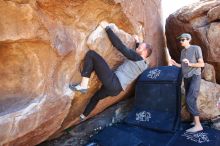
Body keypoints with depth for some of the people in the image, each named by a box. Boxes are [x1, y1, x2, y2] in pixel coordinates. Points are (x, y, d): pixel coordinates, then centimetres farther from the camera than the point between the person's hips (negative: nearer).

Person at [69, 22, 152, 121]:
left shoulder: (137, 57, -8)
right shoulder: (144, 65, 15)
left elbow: (120, 46, -13)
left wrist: (107, 28, -7)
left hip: (112, 82, -9)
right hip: (116, 89, 9)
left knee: (91, 54, -12)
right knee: (96, 97, 36)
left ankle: (83, 85, -17)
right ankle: (83, 117, 51)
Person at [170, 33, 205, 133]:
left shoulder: (196, 48, -7)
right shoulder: (183, 51, 12)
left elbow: (202, 64, -10)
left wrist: (189, 64, -24)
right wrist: (175, 64, -1)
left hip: (195, 77, -7)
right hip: (186, 78, 7)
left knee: (190, 100, -19)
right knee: (190, 101, 7)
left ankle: (198, 125, -16)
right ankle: (195, 121, 17)